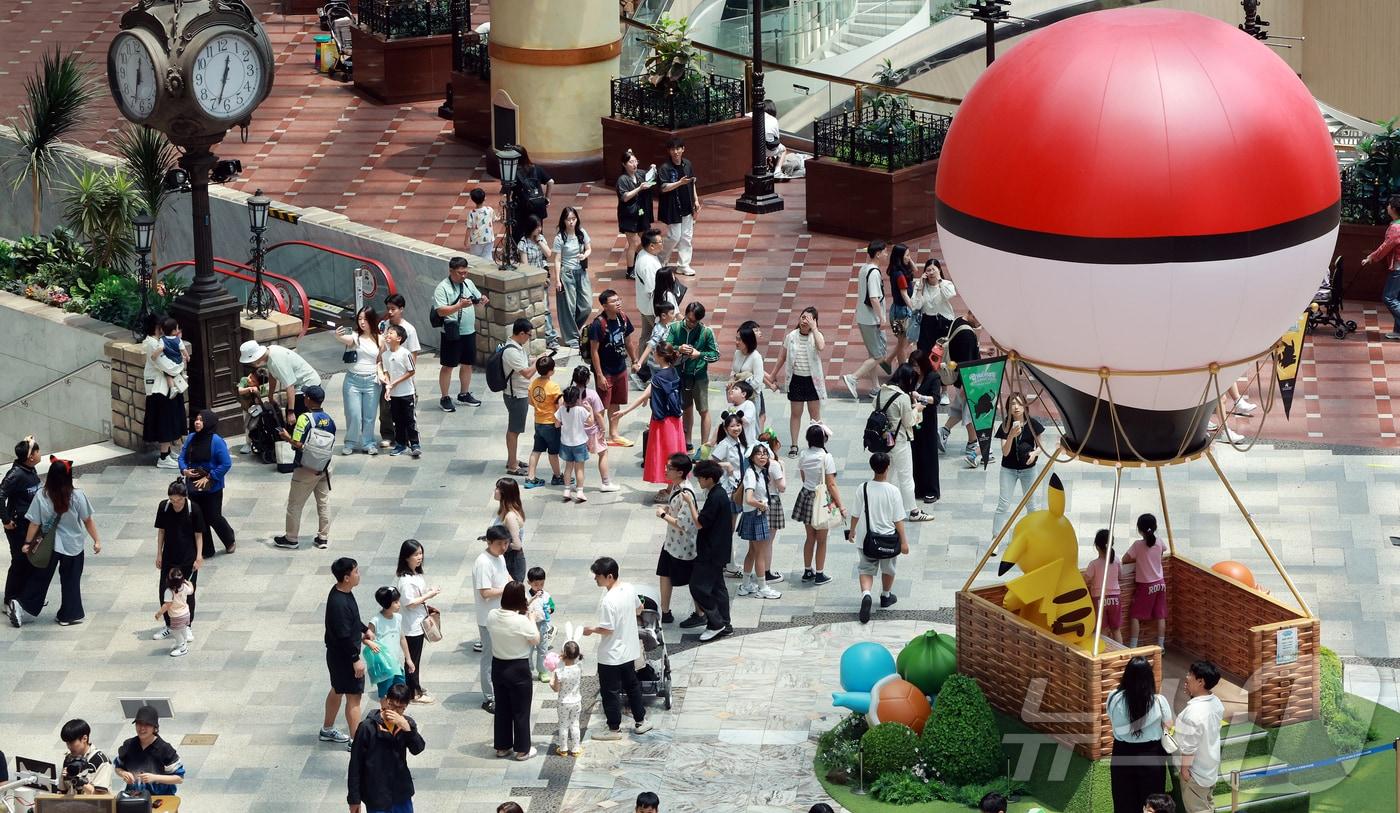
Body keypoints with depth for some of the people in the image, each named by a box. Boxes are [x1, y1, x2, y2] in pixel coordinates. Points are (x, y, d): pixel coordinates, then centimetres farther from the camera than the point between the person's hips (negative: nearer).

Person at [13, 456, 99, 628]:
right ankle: (69, 615, 20)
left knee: (40, 579, 16)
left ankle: (22, 606, 11)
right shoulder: (77, 496, -15)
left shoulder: (41, 497, -14)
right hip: (73, 546, -1)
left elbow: (34, 524, -8)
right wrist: (96, 540, 4)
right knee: (71, 581, 13)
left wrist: (28, 543, 6)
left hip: (49, 546, 1)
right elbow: (88, 521, -8)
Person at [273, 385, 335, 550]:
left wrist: (287, 437, -6)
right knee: (324, 502, 14)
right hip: (325, 467, 6)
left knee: (295, 504, 9)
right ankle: (323, 537, 19)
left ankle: (291, 538, 17)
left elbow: (298, 444, -24)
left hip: (306, 469, -6)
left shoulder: (304, 418, -20)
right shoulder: (329, 420, -1)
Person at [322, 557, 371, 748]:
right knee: (353, 696, -1)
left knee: (337, 690, 24)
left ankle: (327, 730, 40)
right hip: (343, 656, -10)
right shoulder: (339, 603, -31)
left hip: (337, 654, 10)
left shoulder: (343, 592, 0)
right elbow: (344, 636, -28)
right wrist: (356, 660, -23)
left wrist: (365, 629, 17)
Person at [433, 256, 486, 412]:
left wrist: (482, 300, -5)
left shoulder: (468, 283, 7)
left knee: (467, 364, 16)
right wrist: (460, 306, -32)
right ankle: (444, 398, 11)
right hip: (452, 333, -6)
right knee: (448, 366, 3)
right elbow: (441, 311, -22)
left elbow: (477, 299, 19)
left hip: (469, 332, 6)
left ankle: (464, 394, 31)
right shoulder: (443, 288, -14)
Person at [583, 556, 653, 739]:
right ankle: (640, 721, 33)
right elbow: (639, 608, 12)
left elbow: (607, 629, -25)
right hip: (629, 650, 8)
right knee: (632, 685, 22)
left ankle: (614, 729, 18)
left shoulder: (608, 601, -29)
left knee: (610, 691, 8)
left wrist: (591, 630, -8)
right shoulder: (629, 589, -5)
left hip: (611, 655, -8)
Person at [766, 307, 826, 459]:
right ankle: (793, 446, 18)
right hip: (796, 379, 2)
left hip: (812, 379, -2)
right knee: (795, 413, 10)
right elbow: (781, 358, 8)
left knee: (815, 414, 6)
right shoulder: (791, 336, -2)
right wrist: (772, 376, 13)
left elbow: (821, 346, -33)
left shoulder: (816, 335, -8)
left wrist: (813, 327, -28)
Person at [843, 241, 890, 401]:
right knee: (879, 356, -3)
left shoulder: (863, 269, 7)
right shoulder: (874, 273, -20)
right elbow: (874, 299, -24)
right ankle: (853, 378, -10)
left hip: (863, 318, 9)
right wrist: (881, 318, -19)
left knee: (872, 354, 17)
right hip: (872, 320, -9)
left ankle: (875, 387, 23)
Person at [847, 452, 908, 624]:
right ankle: (886, 596, 41)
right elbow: (898, 519, -12)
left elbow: (855, 514, -1)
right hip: (888, 538, -1)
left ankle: (866, 594, -21)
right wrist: (903, 541, -3)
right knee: (888, 569, 23)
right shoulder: (893, 491, -16)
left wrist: (852, 531, 17)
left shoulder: (864, 488, -12)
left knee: (866, 570, 6)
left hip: (867, 538, 1)